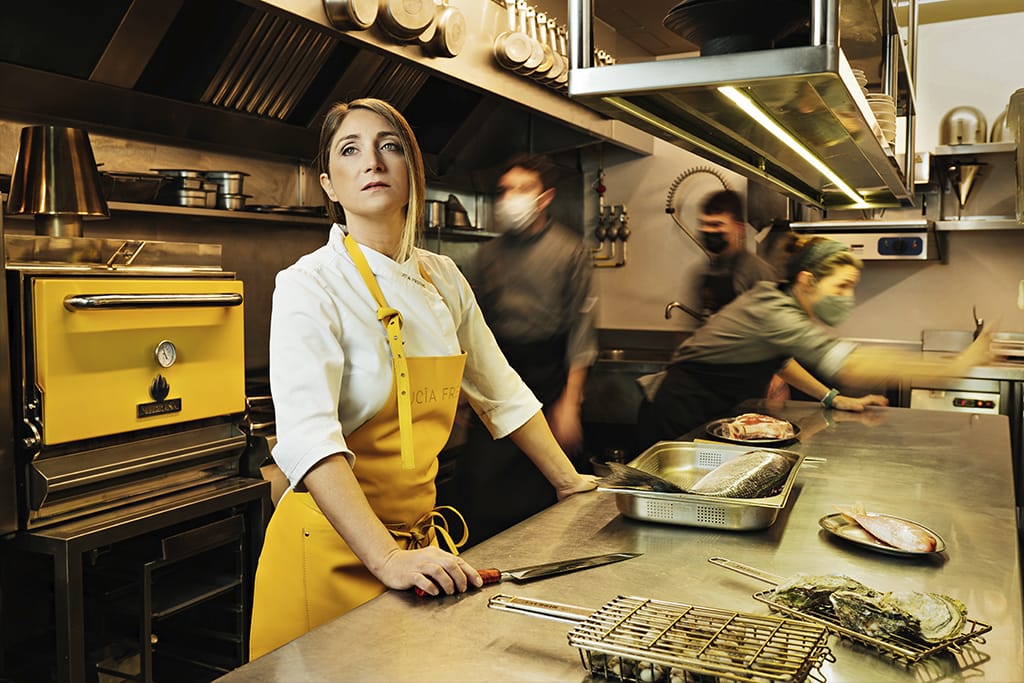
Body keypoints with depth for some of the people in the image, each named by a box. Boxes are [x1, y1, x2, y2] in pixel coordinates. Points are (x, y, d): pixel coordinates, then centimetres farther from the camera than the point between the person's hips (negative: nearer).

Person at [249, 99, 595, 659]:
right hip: (335, 547, -5)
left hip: (419, 540, 6)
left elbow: (499, 390, 14)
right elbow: (308, 438, -27)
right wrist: (386, 559, -36)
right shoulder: (310, 286, -15)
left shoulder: (442, 279, 4)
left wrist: (568, 481, 18)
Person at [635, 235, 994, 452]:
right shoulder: (772, 311, -28)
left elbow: (779, 357, 19)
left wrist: (833, 399, 6)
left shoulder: (777, 298, 2)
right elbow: (851, 365, -37)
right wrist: (955, 366, -37)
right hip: (681, 416, -9)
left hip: (714, 418, 9)